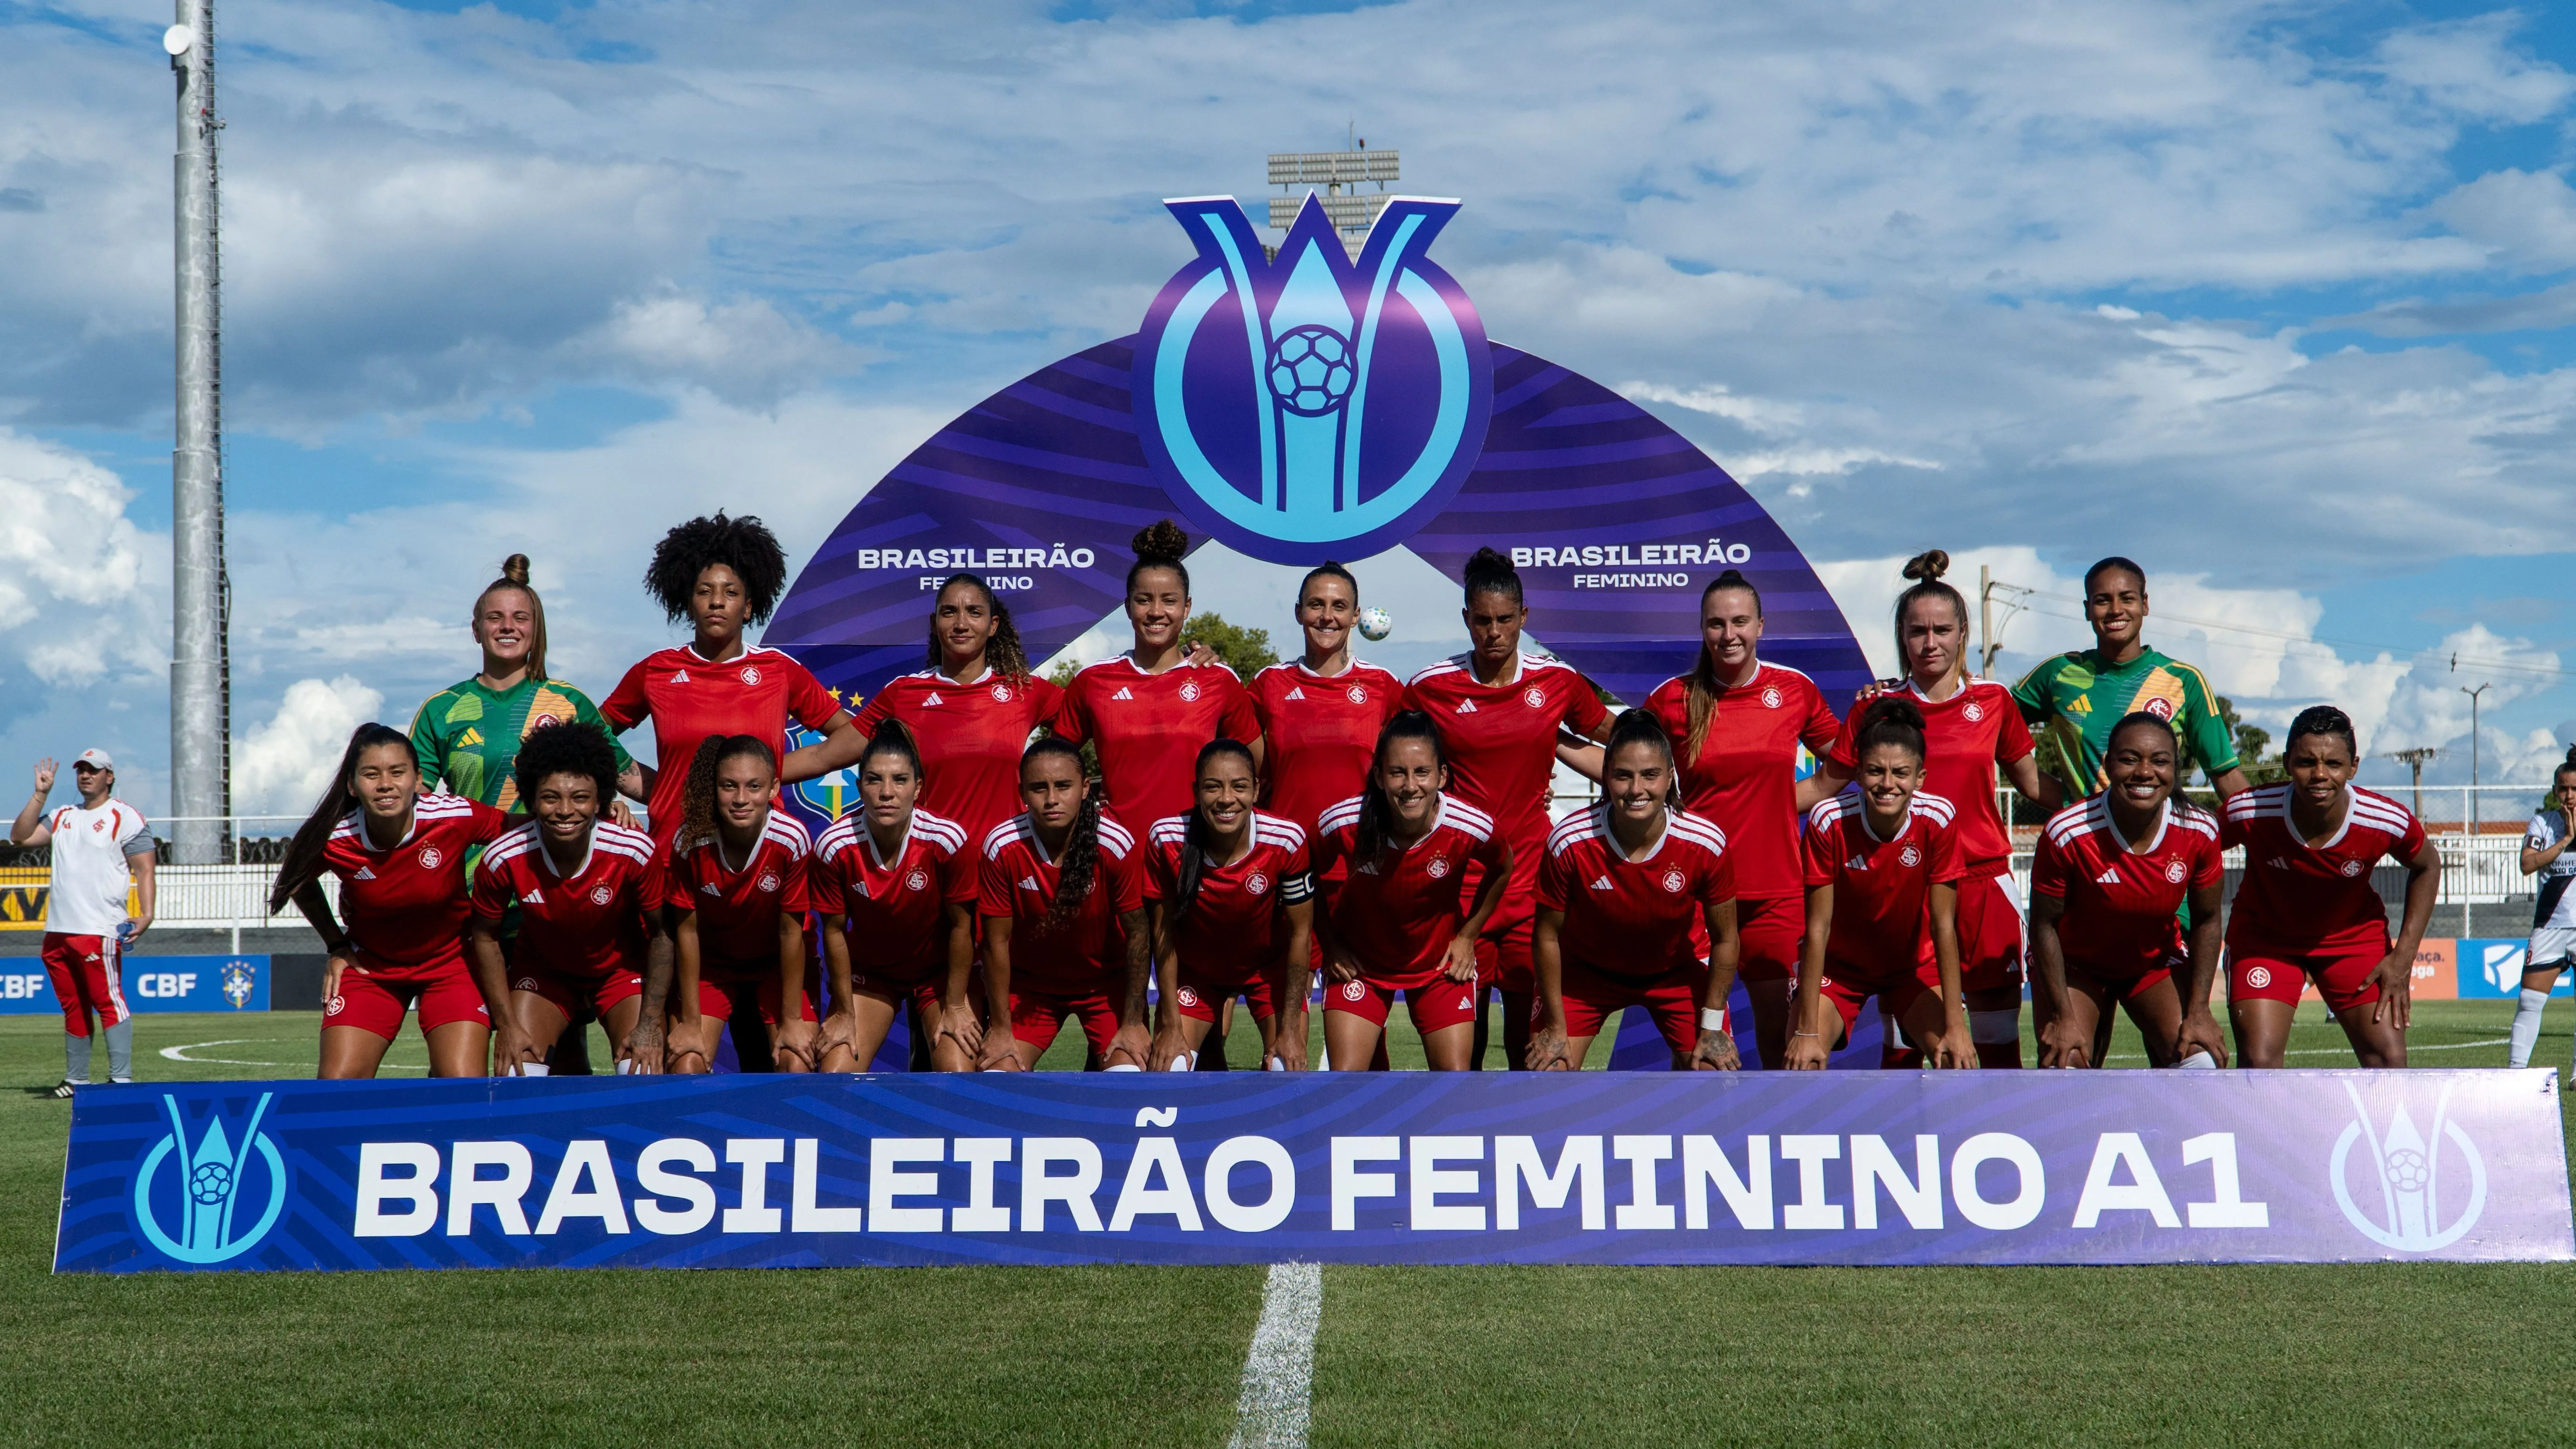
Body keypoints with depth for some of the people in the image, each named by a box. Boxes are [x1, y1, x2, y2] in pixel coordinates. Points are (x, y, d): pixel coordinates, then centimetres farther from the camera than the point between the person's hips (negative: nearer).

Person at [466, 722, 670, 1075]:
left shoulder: (635, 853, -28)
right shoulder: (503, 859, -26)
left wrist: (650, 1026, -17)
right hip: (541, 969, 1)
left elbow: (661, 936, -14)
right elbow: (486, 937, -8)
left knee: (645, 1076, -19)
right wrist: (507, 1024, -11)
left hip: (622, 968, -1)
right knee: (515, 1075, -13)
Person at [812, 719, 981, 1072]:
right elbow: (835, 930, -10)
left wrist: (956, 1007, -8)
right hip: (869, 971, 1)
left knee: (958, 1074, -16)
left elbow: (961, 926, -14)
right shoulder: (834, 846, -23)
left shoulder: (947, 840, -26)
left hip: (941, 971, -1)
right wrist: (844, 1012, -3)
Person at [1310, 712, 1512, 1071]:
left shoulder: (1473, 827, -25)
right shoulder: (1341, 824, -28)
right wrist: (1332, 944, -2)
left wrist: (1467, 937, 1)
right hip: (1360, 962, 0)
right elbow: (1311, 880, -4)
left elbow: (1502, 869, 1)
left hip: (1440, 962, 1)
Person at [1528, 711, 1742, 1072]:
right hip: (1586, 971, -1)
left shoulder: (1707, 844, -27)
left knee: (1713, 1072, -11)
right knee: (1548, 1070, -12)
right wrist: (1556, 1028, -9)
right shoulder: (1569, 842, -29)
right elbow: (1547, 936, -15)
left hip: (1678, 971, 1)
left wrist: (1712, 1026, -8)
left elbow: (1724, 940, -11)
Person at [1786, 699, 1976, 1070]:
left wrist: (1956, 1025, -21)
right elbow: (1818, 927, -22)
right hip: (1839, 965, -1)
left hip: (1916, 965, 1)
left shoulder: (1938, 819, -23)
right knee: (1800, 1062, -20)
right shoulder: (1830, 821, -25)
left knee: (1958, 1059, -18)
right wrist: (1808, 1032, -23)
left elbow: (1943, 925, -19)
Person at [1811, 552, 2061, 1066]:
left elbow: (2034, 785, 17)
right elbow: (1825, 784, 8)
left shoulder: (1993, 700, 5)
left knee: (1999, 1044, 3)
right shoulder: (1876, 705, 2)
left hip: (1984, 885, 1)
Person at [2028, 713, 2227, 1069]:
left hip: (2158, 963, 3)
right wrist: (2063, 1017, -16)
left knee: (2202, 1064, -14)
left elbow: (2206, 922, -5)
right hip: (2076, 963, -2)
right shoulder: (2066, 833, -30)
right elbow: (2044, 924, -17)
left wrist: (2198, 1011, -9)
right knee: (2064, 1066, -20)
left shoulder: (2201, 831, -21)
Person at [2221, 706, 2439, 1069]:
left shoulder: (2389, 821, -26)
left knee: (2390, 1059, -7)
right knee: (2259, 1060, -16)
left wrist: (2403, 958, -7)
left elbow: (2427, 868, -2)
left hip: (2355, 934, 1)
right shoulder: (2249, 813, -30)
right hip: (2264, 936, -1)